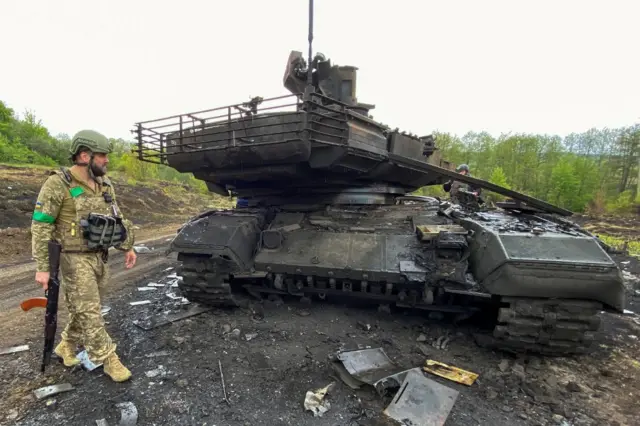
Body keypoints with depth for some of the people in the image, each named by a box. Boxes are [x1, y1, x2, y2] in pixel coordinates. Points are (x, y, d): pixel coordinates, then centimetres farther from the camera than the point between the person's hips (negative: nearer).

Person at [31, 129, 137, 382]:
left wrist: (127, 247, 11)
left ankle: (66, 346, 39)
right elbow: (40, 227, -13)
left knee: (82, 309, 18)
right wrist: (42, 267, -16)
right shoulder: (58, 184, -14)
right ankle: (108, 359, 8)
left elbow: (117, 219, 15)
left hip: (99, 257, 7)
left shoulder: (104, 185, 6)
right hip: (74, 259, -7)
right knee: (90, 312, -1)